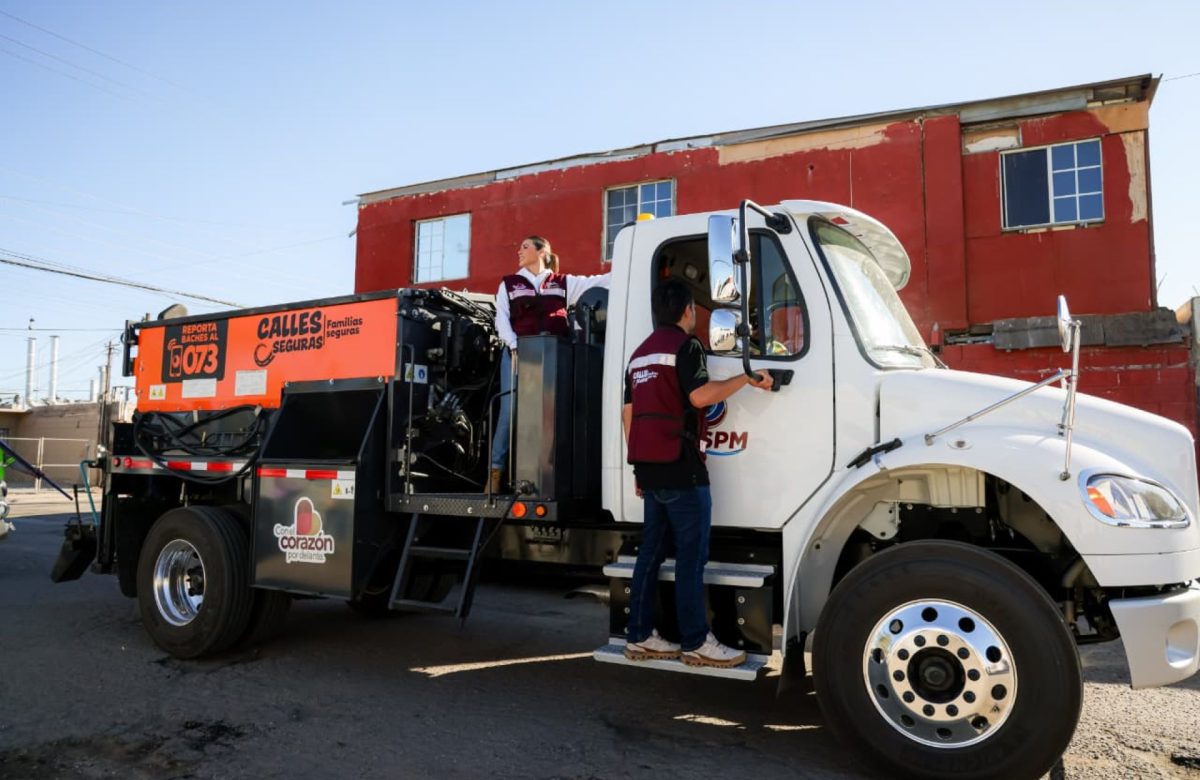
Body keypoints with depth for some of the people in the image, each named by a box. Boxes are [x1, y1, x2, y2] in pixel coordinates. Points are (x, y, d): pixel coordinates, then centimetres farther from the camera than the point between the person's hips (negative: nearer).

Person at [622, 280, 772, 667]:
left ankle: (639, 637, 16)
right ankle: (696, 643, 3)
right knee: (691, 556, -2)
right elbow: (700, 395, -21)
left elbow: (628, 414, 18)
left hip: (649, 467, 9)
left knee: (651, 551, 12)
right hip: (680, 468, -9)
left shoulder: (640, 353, 19)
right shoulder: (685, 344, -6)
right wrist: (747, 379, -12)